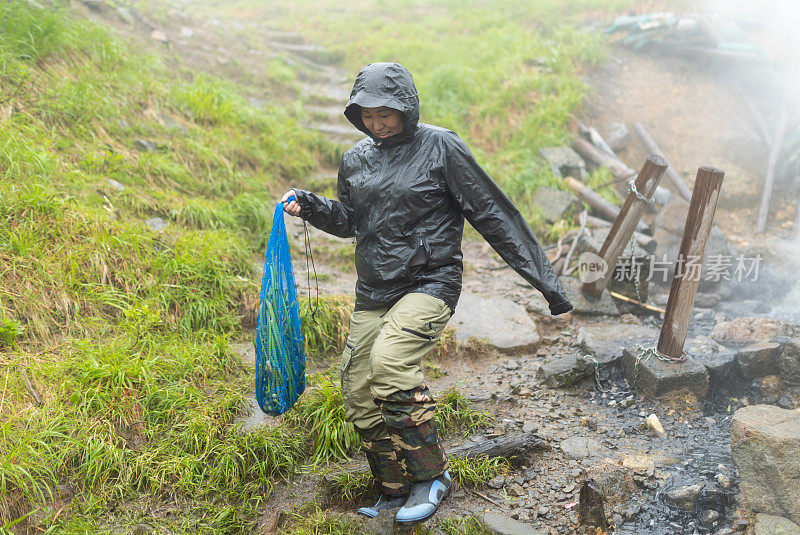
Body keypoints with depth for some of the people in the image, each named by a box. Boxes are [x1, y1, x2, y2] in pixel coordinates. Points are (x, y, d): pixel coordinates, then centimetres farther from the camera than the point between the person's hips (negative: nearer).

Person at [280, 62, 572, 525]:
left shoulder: (440, 147, -7)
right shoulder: (356, 160, 10)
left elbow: (493, 214, -7)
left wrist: (544, 280, -9)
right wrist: (310, 206, 3)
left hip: (429, 282, -6)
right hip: (373, 293, 6)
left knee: (390, 362, -30)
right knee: (359, 394, 3)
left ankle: (431, 475, -11)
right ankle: (397, 492, 24)